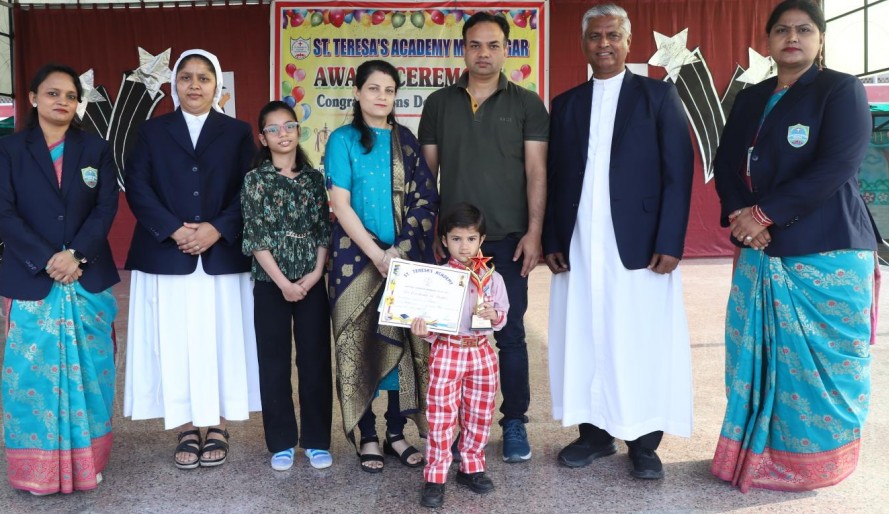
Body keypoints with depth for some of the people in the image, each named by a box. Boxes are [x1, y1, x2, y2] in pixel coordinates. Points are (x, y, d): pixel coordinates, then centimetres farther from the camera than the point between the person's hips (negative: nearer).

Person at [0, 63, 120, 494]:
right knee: (35, 372, 2)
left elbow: (106, 208, -1)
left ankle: (85, 462, 17)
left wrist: (75, 255, -14)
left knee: (86, 371, 5)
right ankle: (38, 469, 16)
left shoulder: (96, 149, 8)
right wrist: (47, 260, -15)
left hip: (88, 279, 1)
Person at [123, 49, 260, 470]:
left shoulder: (238, 133, 9)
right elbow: (137, 188, 1)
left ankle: (217, 426, 16)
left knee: (220, 341, 3)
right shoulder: (152, 131, 11)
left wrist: (217, 229, -14)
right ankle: (186, 430, 14)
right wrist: (174, 230, -12)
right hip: (166, 256, 1)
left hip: (223, 256, 0)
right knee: (175, 344, 3)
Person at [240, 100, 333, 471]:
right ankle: (281, 443, 19)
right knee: (274, 363, 6)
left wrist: (315, 274, -8)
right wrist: (283, 282, -12)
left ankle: (317, 440, 18)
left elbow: (324, 231, 5)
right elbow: (255, 238, -6)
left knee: (315, 360, 5)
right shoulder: (255, 180, 0)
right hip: (271, 285, -2)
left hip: (312, 283, 2)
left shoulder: (314, 178, 7)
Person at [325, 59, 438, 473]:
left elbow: (426, 201, 3)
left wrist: (399, 251, -9)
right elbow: (340, 205, -6)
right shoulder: (343, 140, 1)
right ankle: (368, 438, 14)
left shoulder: (406, 141, 9)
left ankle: (396, 434, 18)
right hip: (359, 257, -3)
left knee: (405, 342, 5)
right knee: (362, 344, 2)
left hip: (407, 258, 3)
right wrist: (376, 255, -13)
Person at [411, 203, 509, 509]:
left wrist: (493, 314, -14)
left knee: (479, 415, 12)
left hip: (482, 352, 3)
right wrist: (422, 330, -23)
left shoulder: (493, 278, 3)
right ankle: (435, 478, 9)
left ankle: (471, 468, 30)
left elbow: (502, 316, 8)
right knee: (441, 416, -1)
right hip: (446, 352, -3)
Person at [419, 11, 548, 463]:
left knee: (510, 333, 4)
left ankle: (515, 422, 18)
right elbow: (426, 171, 9)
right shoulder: (439, 103, 8)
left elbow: (536, 171, 0)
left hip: (508, 239, -1)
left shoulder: (527, 104, 4)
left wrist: (533, 232, -8)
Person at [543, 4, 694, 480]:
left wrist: (670, 243, -10)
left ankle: (644, 442, 14)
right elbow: (554, 177, 11)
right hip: (577, 248, 3)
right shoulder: (565, 104, 14)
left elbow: (678, 172, -1)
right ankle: (594, 432, 20)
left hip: (639, 245, -3)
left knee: (642, 344, 1)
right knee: (582, 341, 6)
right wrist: (551, 240, 2)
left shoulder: (659, 95, 6)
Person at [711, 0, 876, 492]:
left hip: (826, 253, -5)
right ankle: (758, 454, 20)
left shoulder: (842, 90, -2)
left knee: (820, 361, 2)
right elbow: (726, 163, 9)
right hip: (760, 253, 5)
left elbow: (834, 168, -14)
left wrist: (764, 213, -16)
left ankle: (814, 462, 18)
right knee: (758, 356, 7)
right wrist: (739, 216, -10)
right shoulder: (749, 100, 14)